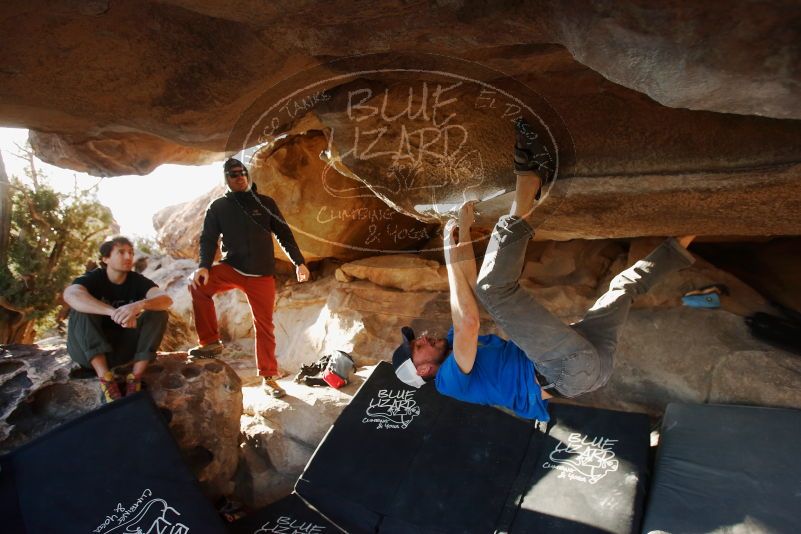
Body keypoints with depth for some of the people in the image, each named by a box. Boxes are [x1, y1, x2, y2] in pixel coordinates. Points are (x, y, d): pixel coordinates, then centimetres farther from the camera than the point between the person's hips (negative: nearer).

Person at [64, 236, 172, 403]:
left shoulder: (138, 280, -6)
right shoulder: (93, 278, -12)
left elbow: (166, 299, -25)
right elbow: (70, 294, -36)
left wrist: (139, 305, -46)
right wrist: (114, 312, -49)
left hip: (123, 348, 2)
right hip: (88, 350, -2)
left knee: (158, 312, -18)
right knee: (82, 309, -28)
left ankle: (135, 378, -22)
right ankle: (105, 379, -31)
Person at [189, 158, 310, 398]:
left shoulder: (265, 203, 6)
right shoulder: (218, 207, 7)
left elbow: (284, 234, 8)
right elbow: (208, 239, 1)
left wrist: (299, 262, 0)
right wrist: (204, 266, -17)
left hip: (262, 274, 0)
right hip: (231, 268, 0)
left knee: (264, 325, 2)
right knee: (198, 284, -27)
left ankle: (268, 376, 15)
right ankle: (210, 342, -12)